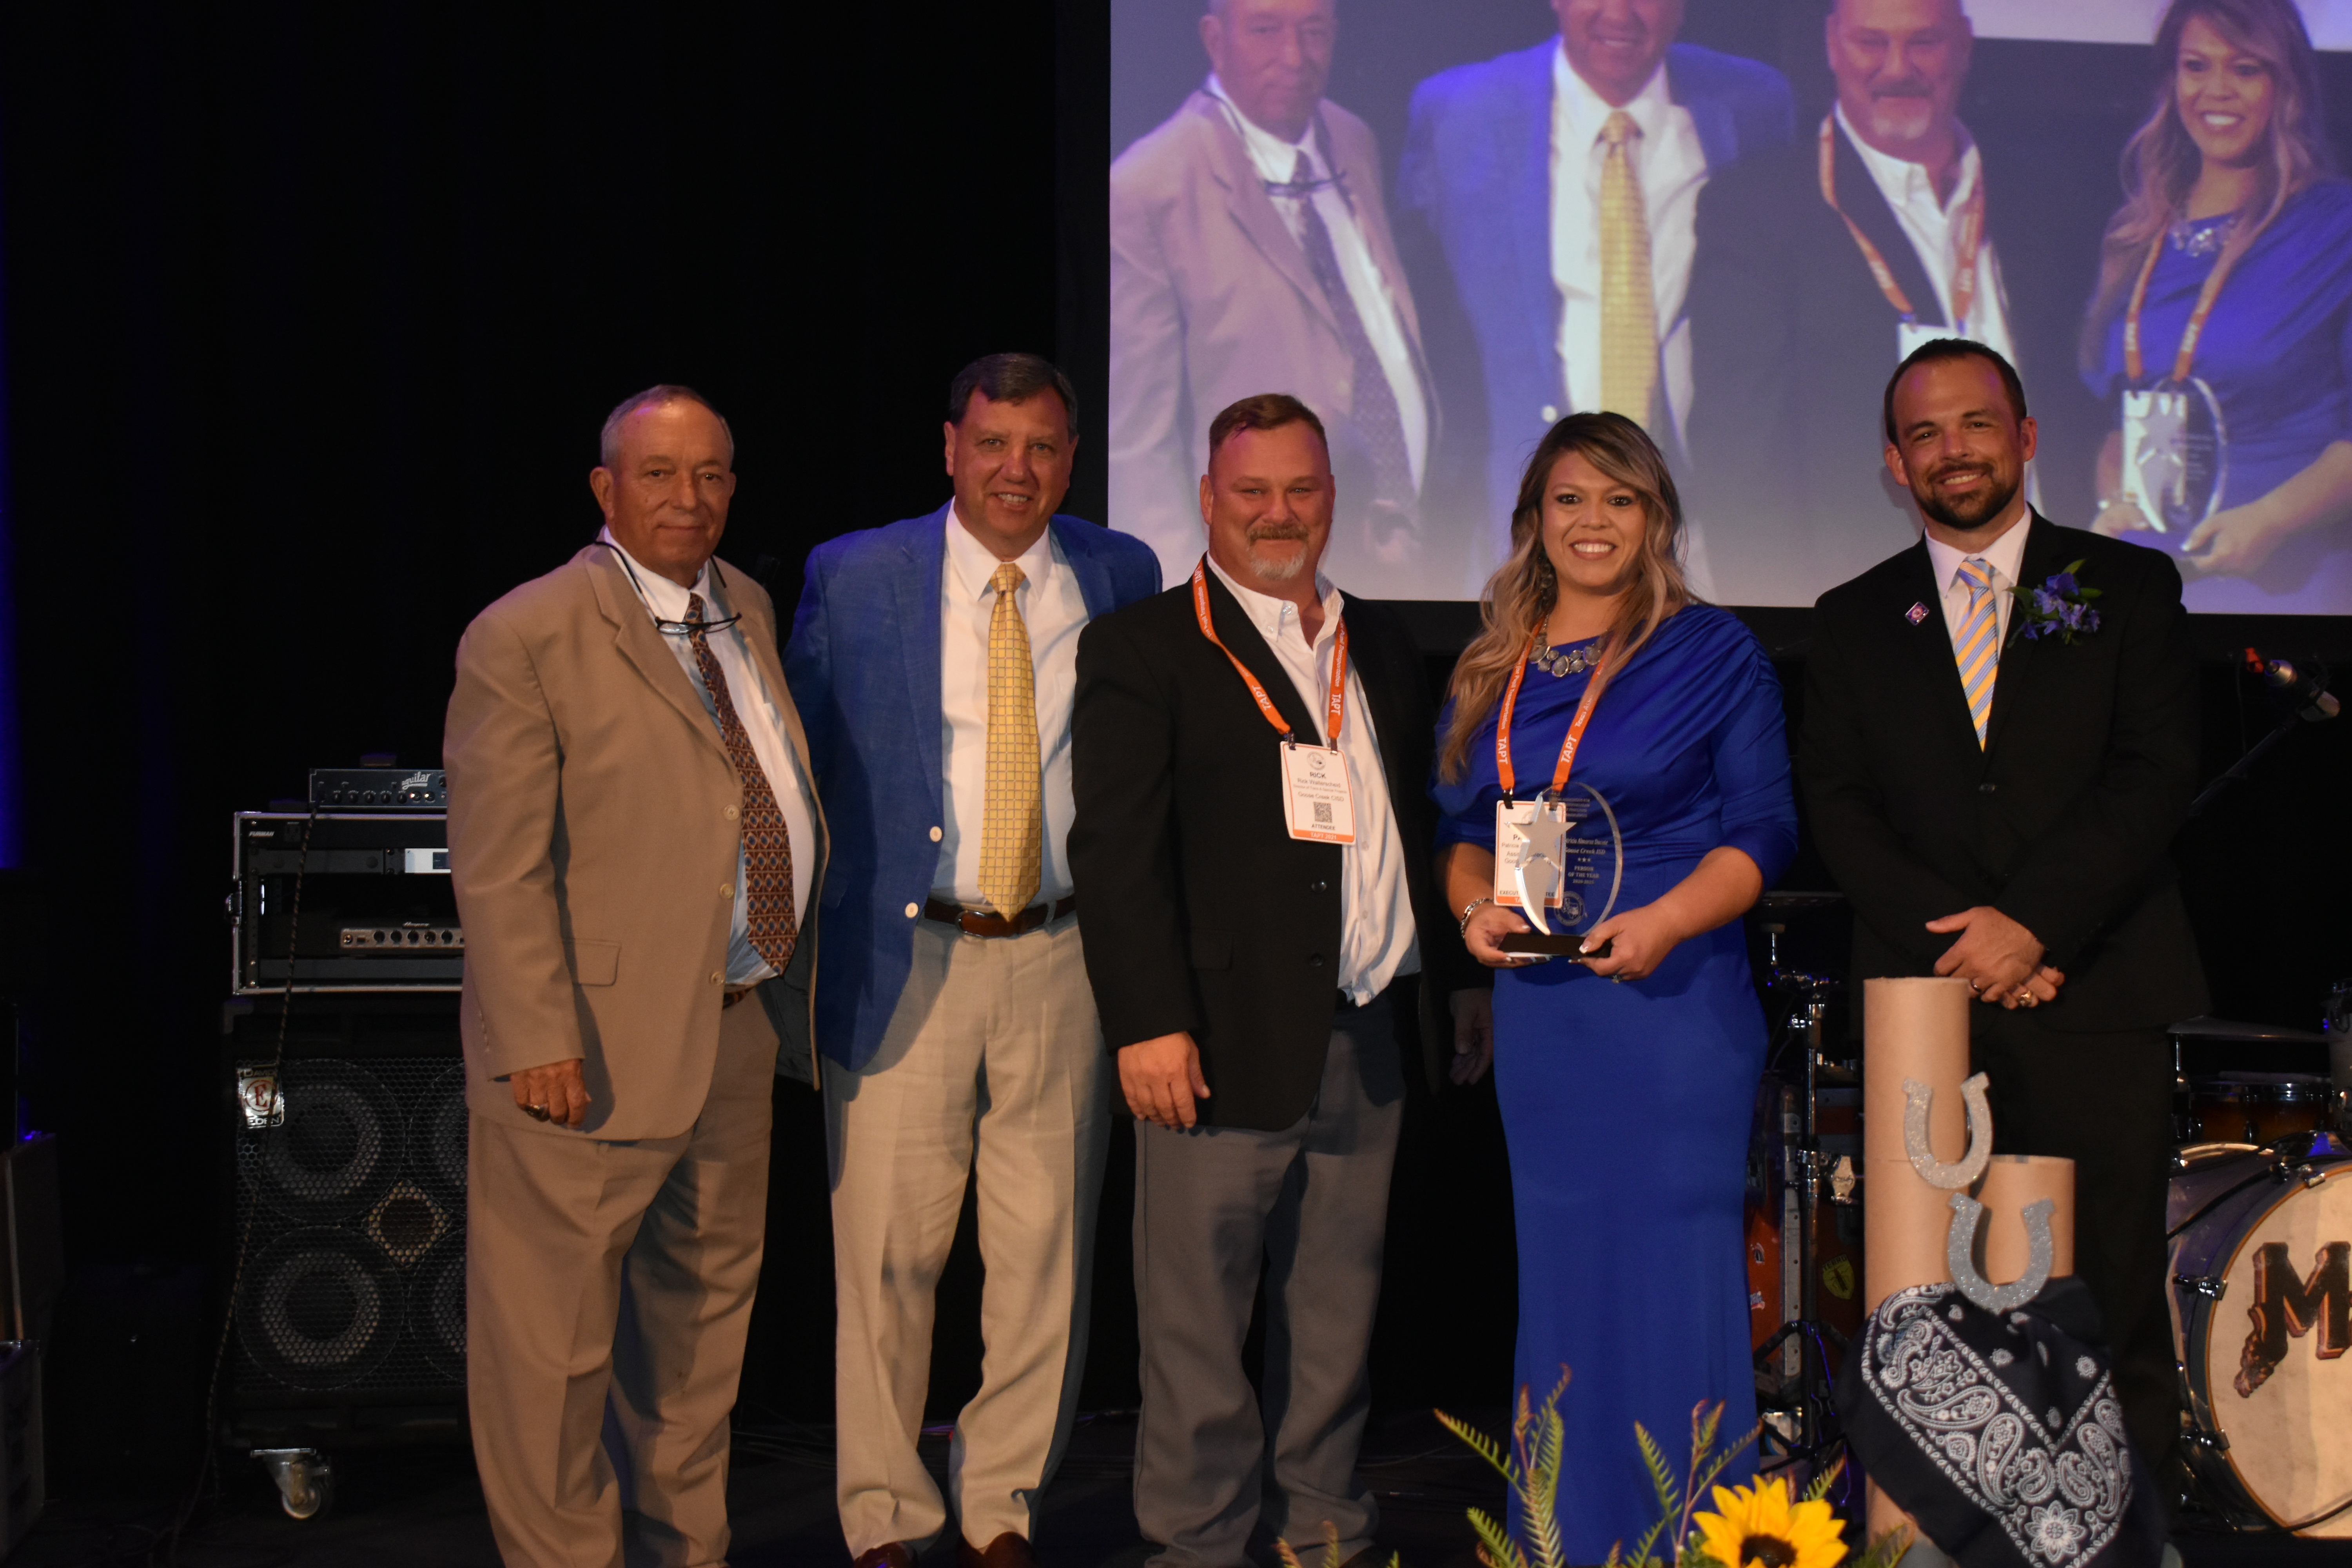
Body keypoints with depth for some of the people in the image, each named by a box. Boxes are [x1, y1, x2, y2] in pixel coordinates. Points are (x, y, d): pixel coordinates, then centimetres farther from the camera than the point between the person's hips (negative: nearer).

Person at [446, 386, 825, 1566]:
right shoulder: (525, 638, -13)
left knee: (706, 1314, 19)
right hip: (602, 1045, -8)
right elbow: (499, 868, -16)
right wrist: (541, 1040, -22)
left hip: (740, 1027, 8)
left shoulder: (746, 610, 10)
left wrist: (795, 985, 16)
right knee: (555, 1338, 0)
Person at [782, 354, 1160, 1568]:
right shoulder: (851, 578, 0)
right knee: (886, 1254, 3)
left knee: (1046, 1251, 8)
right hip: (905, 959, -2)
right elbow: (799, 763, 7)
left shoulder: (1122, 580, 5)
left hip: (1065, 959, 2)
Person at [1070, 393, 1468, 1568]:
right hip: (1228, 1040, -5)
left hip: (1372, 1040, 6)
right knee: (1198, 1315, 0)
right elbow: (1117, 848, -9)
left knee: (1339, 1308, 14)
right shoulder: (1143, 648, -1)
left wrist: (1447, 986, 13)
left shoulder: (1382, 646, 17)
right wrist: (1149, 1023, -16)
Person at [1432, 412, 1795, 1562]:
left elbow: (1763, 831, -4)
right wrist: (1475, 904, -4)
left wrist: (1665, 922, -18)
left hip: (1673, 998, -4)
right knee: (1558, 1275, 9)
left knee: (1674, 1272, -4)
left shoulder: (1715, 656, 0)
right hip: (1537, 1006, 4)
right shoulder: (1490, 671, 13)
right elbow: (1459, 828, 17)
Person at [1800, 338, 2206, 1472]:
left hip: (2095, 1004, -1)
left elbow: (2156, 778, -1)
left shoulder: (2128, 588, 9)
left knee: (2114, 1309, -2)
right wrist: (1960, 941, -9)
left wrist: (2034, 922, -13)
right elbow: (1839, 810, 6)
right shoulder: (1853, 621, 15)